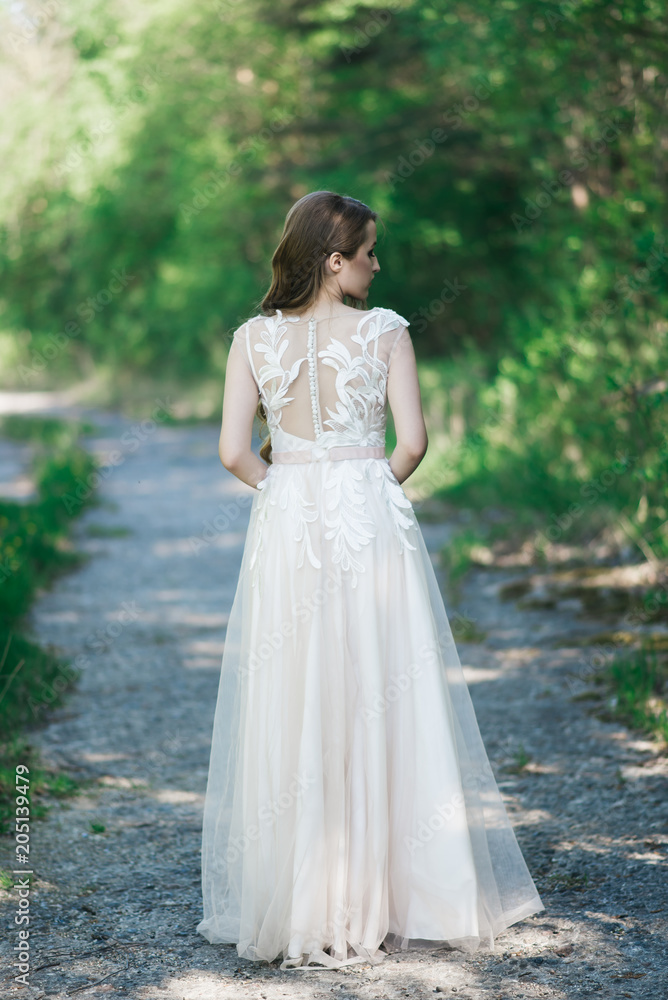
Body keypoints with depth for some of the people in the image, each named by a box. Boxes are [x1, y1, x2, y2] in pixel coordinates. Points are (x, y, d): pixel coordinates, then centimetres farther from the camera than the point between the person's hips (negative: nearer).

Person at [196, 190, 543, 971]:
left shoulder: (253, 338, 1)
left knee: (293, 710, 7)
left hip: (286, 524, 2)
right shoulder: (385, 331, -4)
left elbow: (234, 452, -4)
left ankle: (297, 905, 13)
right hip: (372, 525, -1)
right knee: (382, 708, 7)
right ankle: (388, 896, 14)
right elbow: (412, 443, -7)